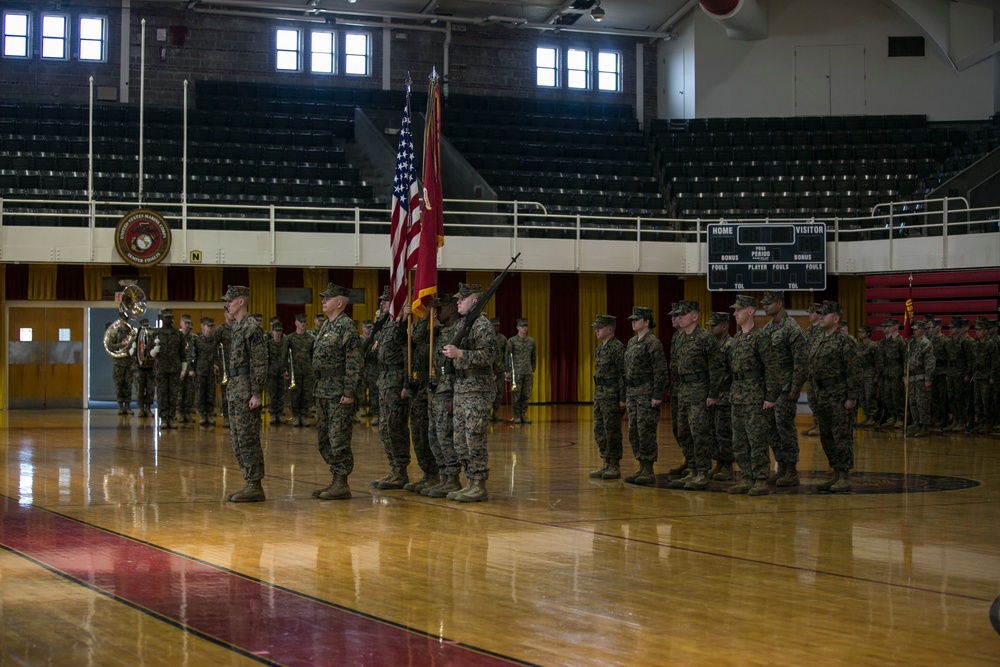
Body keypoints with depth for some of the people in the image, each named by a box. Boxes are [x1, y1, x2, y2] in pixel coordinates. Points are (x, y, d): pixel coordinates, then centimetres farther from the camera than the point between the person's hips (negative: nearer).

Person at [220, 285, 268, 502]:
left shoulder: (252, 328, -12)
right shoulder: (236, 328, 17)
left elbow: (260, 363, -16)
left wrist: (256, 393, -20)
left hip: (246, 391, -10)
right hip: (235, 390, 10)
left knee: (248, 439, -8)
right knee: (237, 440, 11)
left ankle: (255, 486, -5)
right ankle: (249, 483, 16)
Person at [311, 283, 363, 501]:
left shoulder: (347, 326, -12)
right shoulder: (326, 326, 17)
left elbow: (355, 362, -17)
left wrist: (349, 392, -21)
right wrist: (318, 388, 18)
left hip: (338, 393, -10)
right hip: (323, 392, 10)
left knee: (339, 439, -7)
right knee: (324, 439, 12)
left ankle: (342, 484, -2)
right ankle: (335, 480, 18)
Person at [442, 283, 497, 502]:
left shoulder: (482, 324, -10)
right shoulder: (463, 324, 18)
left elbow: (487, 355, -21)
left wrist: (459, 354, -27)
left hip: (478, 391, -10)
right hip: (461, 389, 10)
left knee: (475, 440, -8)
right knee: (460, 441, 10)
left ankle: (479, 487, -5)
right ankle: (471, 484, 16)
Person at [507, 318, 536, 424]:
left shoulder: (531, 341, 10)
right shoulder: (512, 341, -2)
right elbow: (506, 356, -1)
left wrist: (533, 370, 14)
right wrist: (508, 371, -5)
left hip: (528, 372, 4)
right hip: (516, 372, -4)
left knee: (526, 394, 2)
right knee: (516, 395, -3)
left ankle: (523, 414, 11)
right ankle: (516, 416, 3)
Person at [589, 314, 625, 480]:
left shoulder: (618, 348, -13)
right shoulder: (600, 348, 15)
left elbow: (624, 374, -16)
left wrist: (623, 399, -19)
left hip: (612, 396, -9)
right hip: (600, 394, 9)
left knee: (612, 431, -5)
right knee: (600, 431, 10)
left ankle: (615, 467, 1)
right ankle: (606, 465, 16)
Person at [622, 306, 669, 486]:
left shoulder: (653, 343, -11)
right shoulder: (631, 342, 15)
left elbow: (661, 371, -15)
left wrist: (657, 396, -19)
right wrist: (625, 394, 17)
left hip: (647, 394, -9)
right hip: (632, 394, 9)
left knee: (646, 432, -7)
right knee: (633, 432, 9)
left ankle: (649, 471, -2)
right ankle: (641, 467, 16)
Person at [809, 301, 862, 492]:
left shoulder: (845, 342, -11)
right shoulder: (817, 342, 14)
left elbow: (854, 371, -15)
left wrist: (852, 397, -18)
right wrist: (815, 396, 16)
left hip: (839, 398, -8)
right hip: (821, 399, 8)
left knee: (842, 437, -5)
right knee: (826, 437, 11)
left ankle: (844, 478, -2)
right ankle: (836, 474, 19)